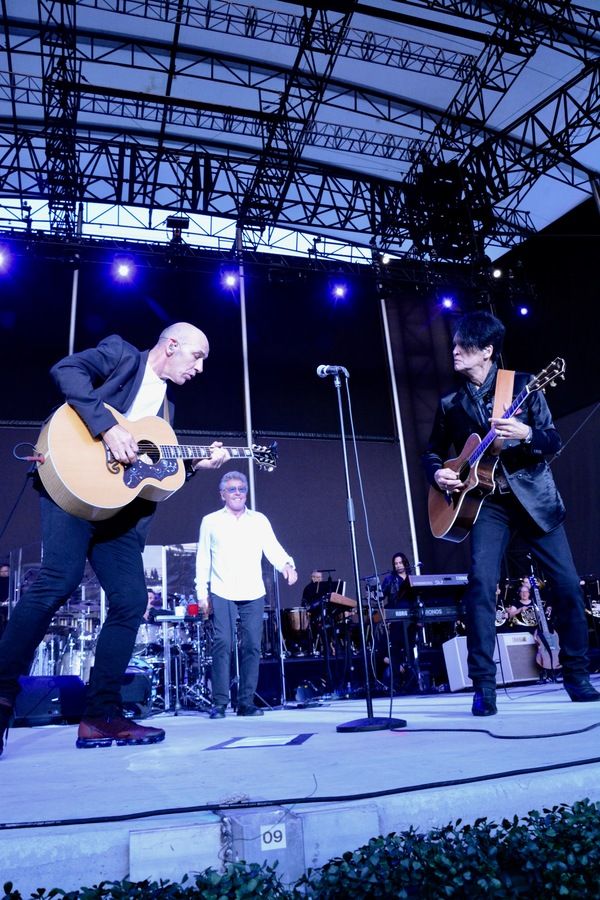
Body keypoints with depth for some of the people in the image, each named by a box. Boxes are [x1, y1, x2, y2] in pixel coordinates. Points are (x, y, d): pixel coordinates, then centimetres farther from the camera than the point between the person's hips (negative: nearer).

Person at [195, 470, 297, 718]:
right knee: (222, 644, -10)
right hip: (222, 593, -2)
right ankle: (219, 703, -1)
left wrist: (287, 564, -18)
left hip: (253, 594, 2)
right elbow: (203, 560, 9)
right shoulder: (210, 521, 11)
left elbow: (273, 549, 2)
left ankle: (246, 702, 11)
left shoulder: (259, 520, 14)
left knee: (252, 646, 1)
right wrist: (201, 593, 2)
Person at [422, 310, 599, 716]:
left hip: (535, 496, 0)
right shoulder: (451, 404, 7)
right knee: (481, 584, -15)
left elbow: (553, 440, -3)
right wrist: (438, 474, -5)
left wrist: (526, 433, -24)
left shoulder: (523, 385, 0)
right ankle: (484, 686, -7)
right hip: (488, 502, 1)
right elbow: (434, 451, 16)